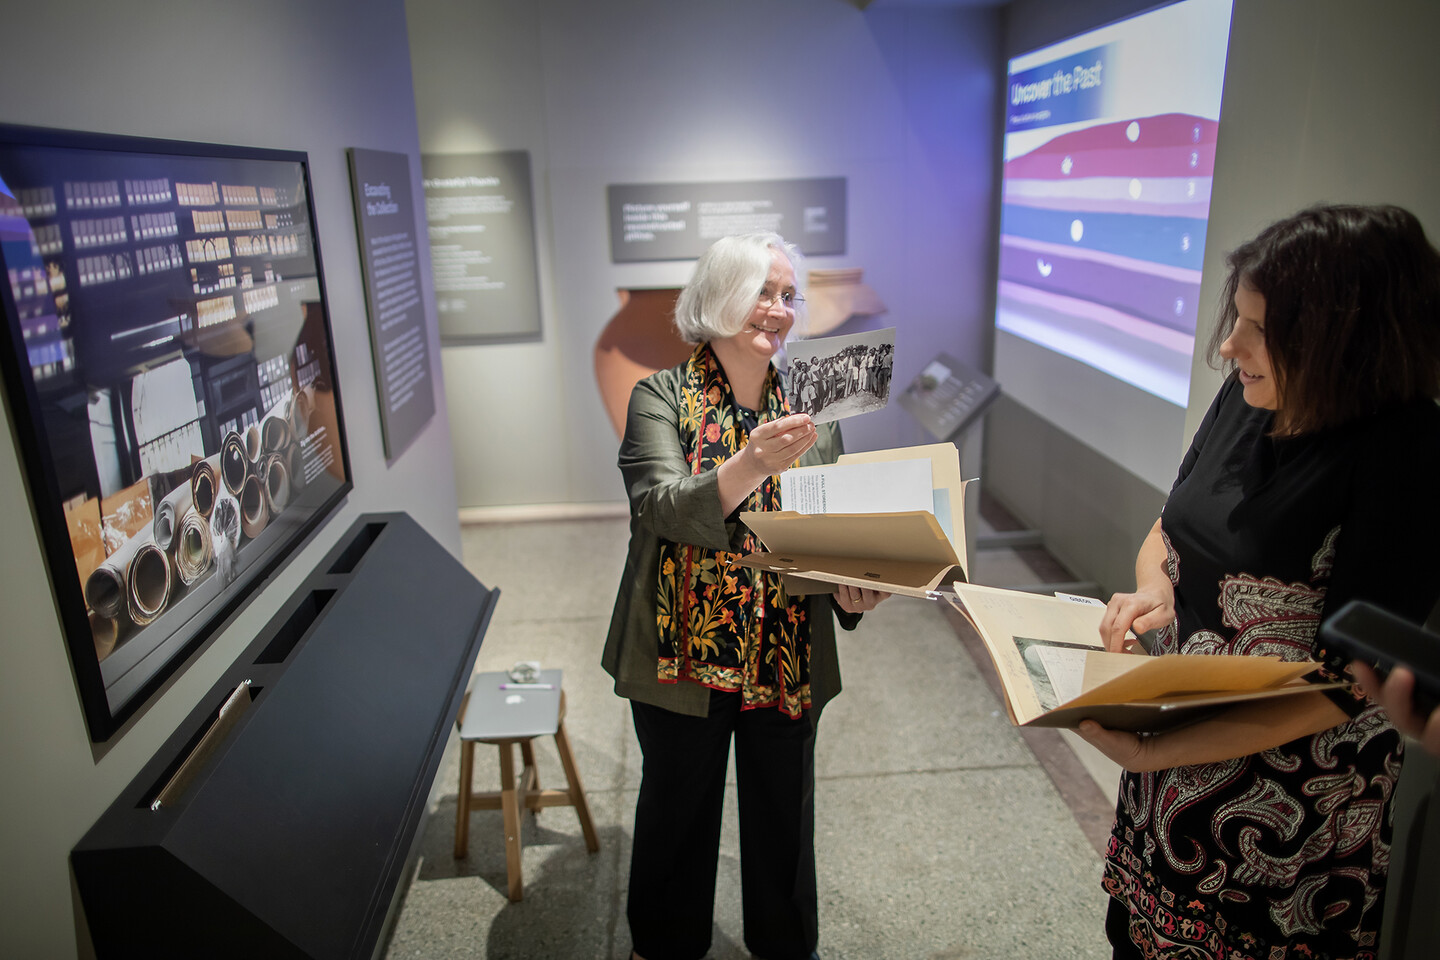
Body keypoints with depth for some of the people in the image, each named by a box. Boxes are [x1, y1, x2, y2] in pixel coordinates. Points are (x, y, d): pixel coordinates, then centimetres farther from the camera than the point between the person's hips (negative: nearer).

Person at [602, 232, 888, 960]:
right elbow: (663, 508, -23)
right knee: (678, 806, 18)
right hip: (684, 654, -2)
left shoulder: (809, 406, 2)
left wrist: (853, 589, -15)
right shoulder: (661, 397, -9)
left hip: (789, 659, 3)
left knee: (783, 810, 19)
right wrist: (751, 466, -39)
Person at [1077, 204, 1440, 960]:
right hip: (1179, 721, 6)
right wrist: (1152, 587, -11)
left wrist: (1151, 751, -26)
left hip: (1287, 792, -5)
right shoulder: (1247, 398, -4)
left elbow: (1344, 681, -23)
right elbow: (1170, 523, 11)